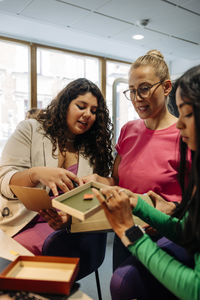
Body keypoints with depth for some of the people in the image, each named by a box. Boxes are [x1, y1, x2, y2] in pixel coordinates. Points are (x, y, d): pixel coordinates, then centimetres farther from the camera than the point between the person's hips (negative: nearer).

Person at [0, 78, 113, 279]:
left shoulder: (92, 151, 10)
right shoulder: (30, 130, 2)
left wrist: (68, 217, -21)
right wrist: (37, 174, -31)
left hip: (63, 226, 3)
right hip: (21, 223, -2)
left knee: (91, 240, -29)